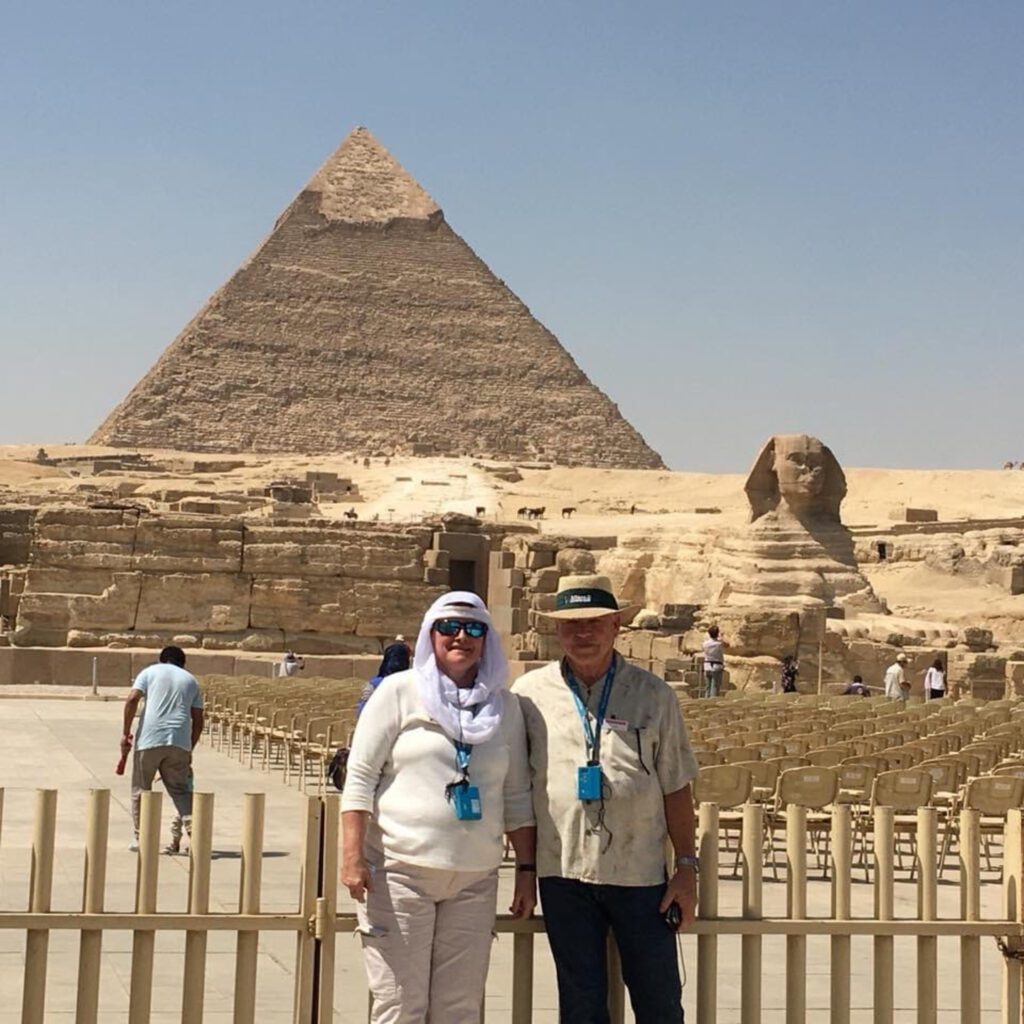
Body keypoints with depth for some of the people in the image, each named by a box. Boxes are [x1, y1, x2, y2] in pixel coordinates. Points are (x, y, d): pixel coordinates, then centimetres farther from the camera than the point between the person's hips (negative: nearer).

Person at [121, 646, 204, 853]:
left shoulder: (150, 672, 13)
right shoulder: (191, 680, 20)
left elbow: (132, 699, -4)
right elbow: (198, 720, 15)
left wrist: (125, 732, 0)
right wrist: (190, 749, 22)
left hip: (150, 739, -2)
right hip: (180, 742, 2)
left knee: (141, 788, 11)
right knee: (180, 788, 10)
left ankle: (140, 837, 15)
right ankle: (193, 828, -8)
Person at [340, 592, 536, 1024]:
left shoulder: (505, 706, 10)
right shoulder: (400, 692, 0)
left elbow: (516, 796, 13)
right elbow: (360, 777, -3)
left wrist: (526, 869, 10)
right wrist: (352, 857, -10)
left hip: (475, 880, 3)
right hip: (401, 871, -3)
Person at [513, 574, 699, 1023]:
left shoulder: (653, 695, 3)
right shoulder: (531, 694, 3)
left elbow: (676, 789, 5)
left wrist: (686, 868, 2)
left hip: (641, 874, 0)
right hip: (563, 873, 0)